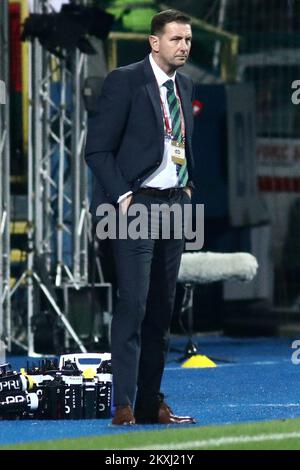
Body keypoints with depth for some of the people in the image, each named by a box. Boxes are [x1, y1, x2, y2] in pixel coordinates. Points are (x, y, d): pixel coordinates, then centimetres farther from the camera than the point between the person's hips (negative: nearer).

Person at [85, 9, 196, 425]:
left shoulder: (185, 86, 14)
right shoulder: (124, 81, -8)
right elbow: (98, 149, -10)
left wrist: (188, 185, 11)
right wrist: (123, 197, -15)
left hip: (174, 204, 7)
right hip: (136, 204, -7)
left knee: (162, 309, 7)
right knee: (133, 305, -12)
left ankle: (152, 403, 11)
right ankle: (124, 407, -12)